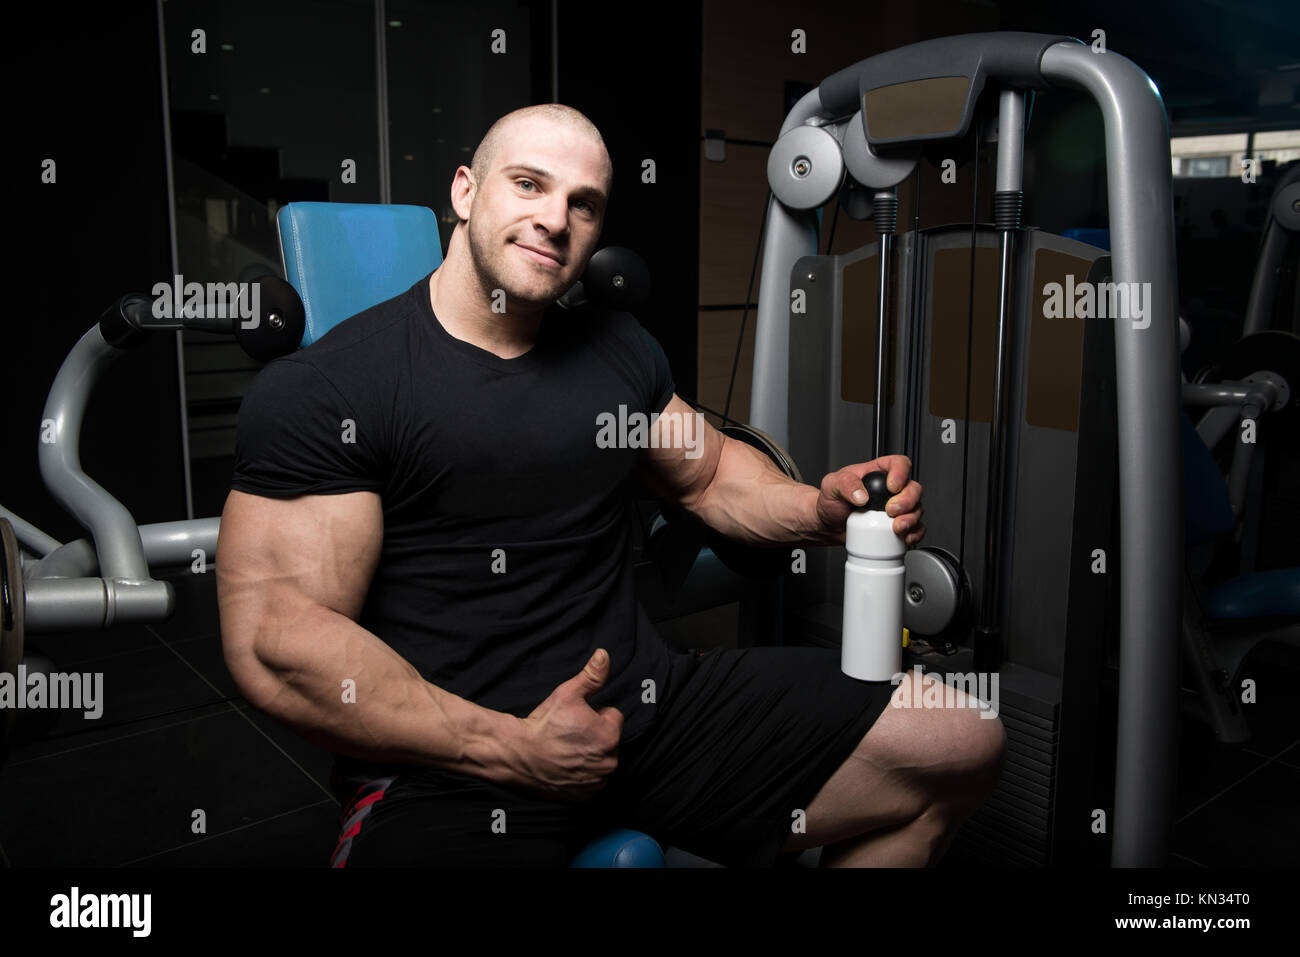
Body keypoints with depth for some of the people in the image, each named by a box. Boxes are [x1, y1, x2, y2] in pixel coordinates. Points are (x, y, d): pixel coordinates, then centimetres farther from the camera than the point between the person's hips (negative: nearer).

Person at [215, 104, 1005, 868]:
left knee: (960, 747, 0)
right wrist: (514, 750, -17)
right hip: (449, 765, -5)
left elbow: (711, 475, 26)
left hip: (651, 699, 6)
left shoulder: (620, 351, 13)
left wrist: (822, 510, 3)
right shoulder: (320, 391, -7)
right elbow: (276, 641, -12)